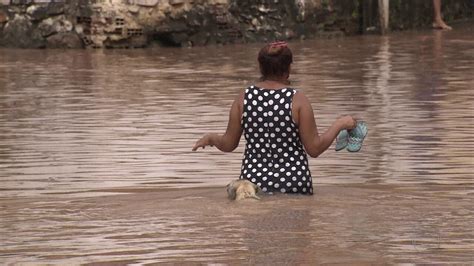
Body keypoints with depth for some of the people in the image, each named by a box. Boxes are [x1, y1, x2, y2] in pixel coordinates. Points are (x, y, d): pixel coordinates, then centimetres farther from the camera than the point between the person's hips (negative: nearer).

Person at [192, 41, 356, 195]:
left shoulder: (244, 97, -1)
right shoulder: (297, 100, -8)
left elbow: (228, 145, 6)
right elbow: (314, 149, -5)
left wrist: (211, 138, 28)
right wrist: (339, 125, 8)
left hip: (253, 180, 2)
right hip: (294, 183, -2)